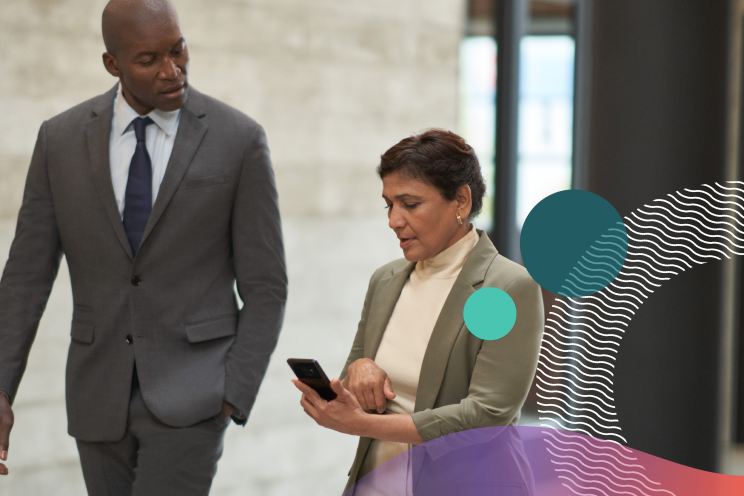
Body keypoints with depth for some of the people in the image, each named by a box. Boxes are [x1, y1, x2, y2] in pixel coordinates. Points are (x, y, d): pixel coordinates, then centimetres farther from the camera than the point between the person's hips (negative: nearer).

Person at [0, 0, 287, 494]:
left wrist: (234, 397, -11)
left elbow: (265, 287, -3)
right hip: (100, 393, 4)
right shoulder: (62, 139, 0)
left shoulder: (240, 140, -7)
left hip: (188, 396, -4)